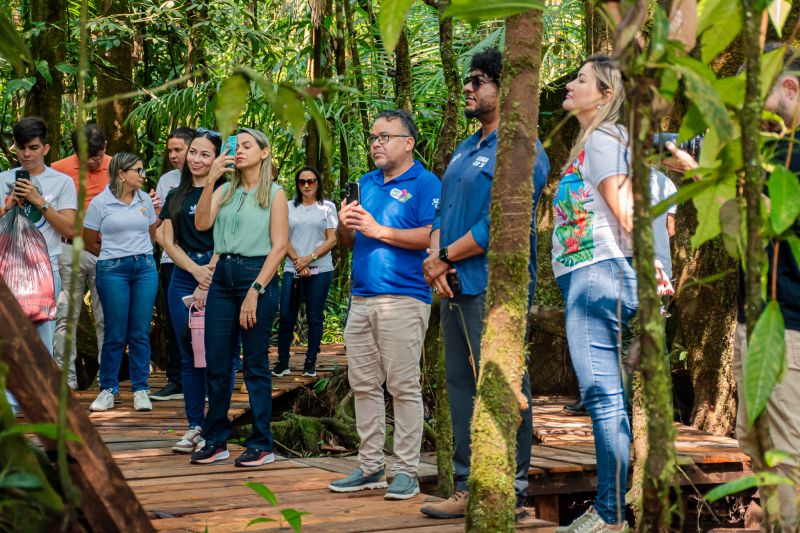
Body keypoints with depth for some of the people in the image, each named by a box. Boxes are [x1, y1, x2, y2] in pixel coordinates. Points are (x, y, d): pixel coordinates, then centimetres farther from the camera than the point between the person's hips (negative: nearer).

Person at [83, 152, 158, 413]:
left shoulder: (145, 200, 9)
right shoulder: (100, 203, -2)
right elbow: (89, 242, 6)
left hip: (145, 267, 3)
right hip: (113, 271, -3)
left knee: (141, 332, 3)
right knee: (115, 334, -1)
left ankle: (141, 389, 10)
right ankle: (108, 389, 12)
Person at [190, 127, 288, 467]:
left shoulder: (274, 194, 1)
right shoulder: (225, 190, 13)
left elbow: (279, 246, -6)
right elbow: (201, 223, -3)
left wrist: (255, 290, -14)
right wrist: (211, 179, -12)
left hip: (257, 275, -5)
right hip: (223, 276, 5)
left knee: (255, 364, 0)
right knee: (216, 363, 6)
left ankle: (262, 445, 8)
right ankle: (215, 441, 16)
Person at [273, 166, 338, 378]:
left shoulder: (328, 207, 5)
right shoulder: (289, 207, 10)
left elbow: (332, 240, -1)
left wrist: (309, 258, -11)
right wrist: (297, 261, -8)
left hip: (320, 271, -1)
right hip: (292, 270, 1)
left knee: (315, 318, 3)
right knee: (286, 317, -3)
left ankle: (310, 363, 9)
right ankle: (282, 363, 3)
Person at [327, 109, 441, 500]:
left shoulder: (425, 183, -3)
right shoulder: (366, 183, 19)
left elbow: (432, 236, -16)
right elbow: (348, 242, 22)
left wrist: (379, 230, -15)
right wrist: (345, 226, -2)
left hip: (403, 299, -7)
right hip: (361, 298, 7)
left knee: (403, 387, -4)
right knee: (363, 384, 9)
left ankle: (406, 471, 1)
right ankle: (370, 467, 16)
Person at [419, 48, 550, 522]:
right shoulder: (465, 150, 19)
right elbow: (444, 211, 18)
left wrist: (444, 259, -9)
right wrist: (437, 260, -1)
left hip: (493, 287, -9)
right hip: (457, 287, 9)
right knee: (463, 388, 12)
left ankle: (513, 495, 2)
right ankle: (469, 488, 20)